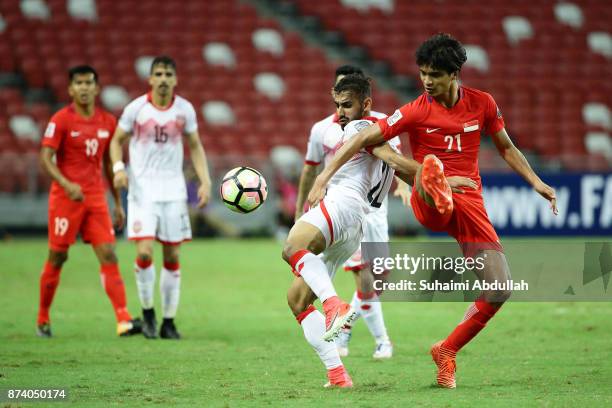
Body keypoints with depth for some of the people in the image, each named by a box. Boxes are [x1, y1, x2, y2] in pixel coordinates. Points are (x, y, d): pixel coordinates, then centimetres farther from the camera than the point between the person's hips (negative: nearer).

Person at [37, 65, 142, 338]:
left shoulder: (108, 122, 9)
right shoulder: (61, 120, -6)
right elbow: (45, 158, -12)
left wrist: (118, 203, 16)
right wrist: (67, 184, -27)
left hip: (96, 198, 4)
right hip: (65, 198, -4)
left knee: (108, 255, -8)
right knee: (57, 257, 3)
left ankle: (123, 321, -16)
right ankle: (43, 320, 19)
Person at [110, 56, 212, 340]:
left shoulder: (184, 109, 2)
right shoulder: (136, 108, -4)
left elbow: (195, 146, 13)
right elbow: (117, 140, 6)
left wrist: (205, 181, 2)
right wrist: (118, 167, -13)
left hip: (174, 191, 2)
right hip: (142, 190, -2)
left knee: (172, 257, 2)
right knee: (145, 252, -15)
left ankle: (169, 321, 12)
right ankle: (147, 312, 6)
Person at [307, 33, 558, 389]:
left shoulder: (482, 104, 6)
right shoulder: (416, 112, -4)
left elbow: (507, 148, 21)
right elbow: (363, 139, -7)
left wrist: (537, 182, 12)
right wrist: (324, 179, -15)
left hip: (469, 200, 4)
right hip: (429, 206, -4)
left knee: (500, 289, -8)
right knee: (431, 162, -40)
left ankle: (447, 352, 12)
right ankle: (436, 193, -81)